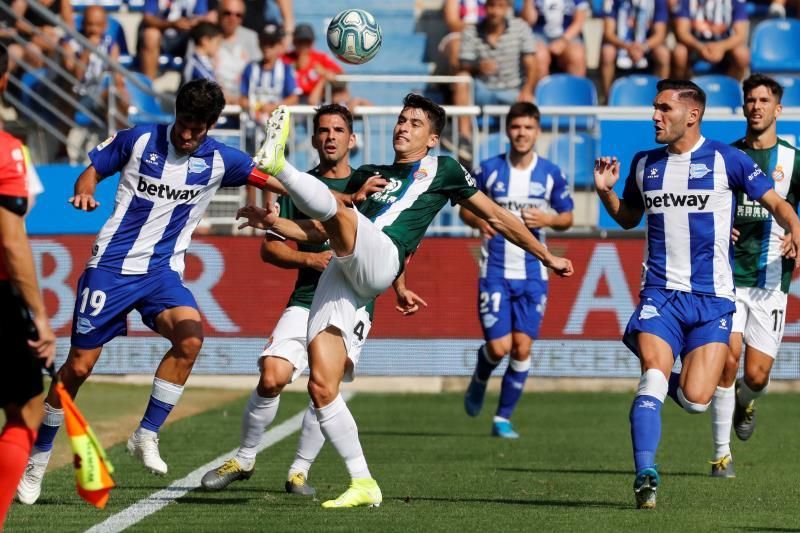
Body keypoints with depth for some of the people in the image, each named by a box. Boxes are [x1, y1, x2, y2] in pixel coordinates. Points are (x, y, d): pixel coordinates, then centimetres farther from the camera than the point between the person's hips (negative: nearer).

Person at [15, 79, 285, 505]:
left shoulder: (219, 161, 0)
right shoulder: (138, 141, -3)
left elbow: (273, 181, 6)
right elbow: (93, 170, 8)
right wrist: (84, 191, -15)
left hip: (163, 272, 1)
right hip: (111, 266, -1)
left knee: (190, 337, -28)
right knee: (79, 366, -1)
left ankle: (146, 436, -14)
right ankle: (37, 459, 16)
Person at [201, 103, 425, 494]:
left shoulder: (371, 185, 10)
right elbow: (270, 247, 8)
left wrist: (400, 290, 13)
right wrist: (310, 259, -6)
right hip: (306, 299, 0)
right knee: (271, 378, -14)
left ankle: (299, 471, 4)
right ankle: (244, 459, 5)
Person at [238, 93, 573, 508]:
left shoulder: (442, 169, 19)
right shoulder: (369, 174, 32)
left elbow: (496, 217, 25)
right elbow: (319, 231, 35)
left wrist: (546, 256, 27)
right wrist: (275, 224, 18)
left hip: (380, 259, -5)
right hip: (338, 273, 5)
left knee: (335, 208, -32)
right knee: (321, 387, -7)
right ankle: (363, 484, 1)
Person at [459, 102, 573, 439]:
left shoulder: (551, 174, 1)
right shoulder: (489, 169, -2)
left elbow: (567, 217, 10)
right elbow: (465, 207, 8)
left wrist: (548, 219, -12)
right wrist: (479, 220, -15)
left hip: (533, 274, 1)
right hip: (496, 271, -1)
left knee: (522, 347, -5)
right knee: (499, 346, -10)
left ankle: (504, 417, 9)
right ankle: (478, 384, 24)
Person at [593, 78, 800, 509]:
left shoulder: (726, 160, -1)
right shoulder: (644, 164, 11)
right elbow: (628, 218, 26)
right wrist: (605, 192, 6)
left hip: (712, 298, -2)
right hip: (660, 293, 2)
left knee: (695, 401, -10)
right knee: (654, 375, -22)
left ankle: (674, 386, 26)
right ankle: (645, 476, -21)